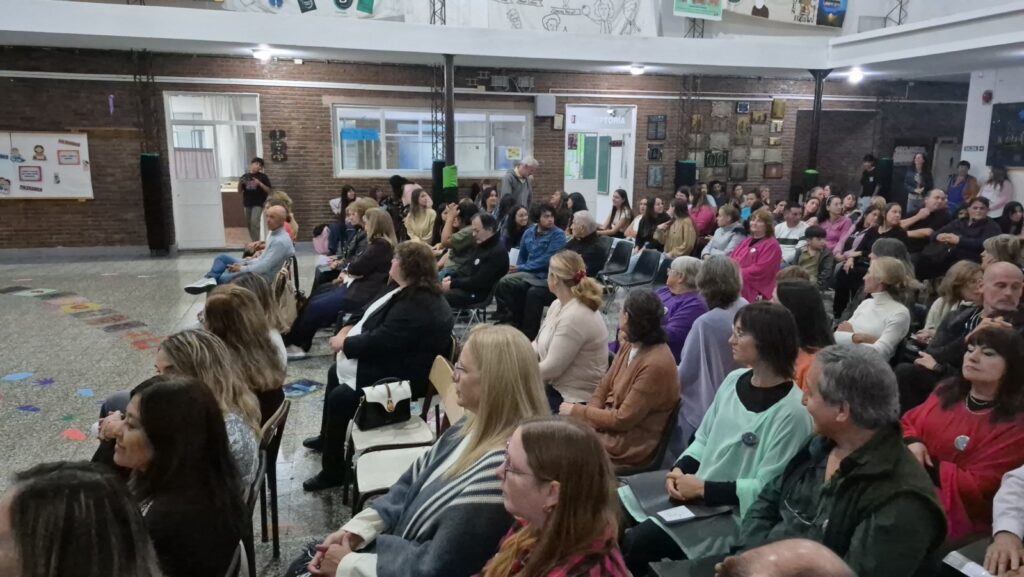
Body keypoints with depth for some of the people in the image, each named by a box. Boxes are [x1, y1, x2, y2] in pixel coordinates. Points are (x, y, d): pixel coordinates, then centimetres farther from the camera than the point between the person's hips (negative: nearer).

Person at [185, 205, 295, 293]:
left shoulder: (281, 241, -24)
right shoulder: (273, 233, 10)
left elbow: (264, 267, -27)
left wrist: (241, 269, -16)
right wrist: (245, 263, 9)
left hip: (262, 276, -11)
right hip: (255, 265, 11)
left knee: (224, 278, -27)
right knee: (222, 258, 6)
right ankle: (210, 280, -19)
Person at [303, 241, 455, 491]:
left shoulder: (416, 307, -29)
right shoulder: (409, 291, 5)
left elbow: (376, 341, -29)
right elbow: (369, 313, 13)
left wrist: (343, 343, -13)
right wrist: (345, 331, -3)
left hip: (402, 377, -12)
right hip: (386, 361, 12)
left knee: (339, 397, -17)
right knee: (335, 372, 21)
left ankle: (334, 470, 2)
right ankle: (326, 437, 40)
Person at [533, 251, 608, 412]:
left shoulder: (575, 317, -25)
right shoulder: (558, 304, 5)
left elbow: (552, 367, -23)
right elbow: (538, 344, 11)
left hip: (574, 398, -8)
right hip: (555, 385, 8)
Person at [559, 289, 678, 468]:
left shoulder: (656, 365, -25)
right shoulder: (629, 346, 2)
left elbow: (622, 420, -21)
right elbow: (603, 388, 9)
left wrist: (577, 411, -12)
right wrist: (584, 417, -9)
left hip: (630, 444, -7)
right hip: (611, 421, 8)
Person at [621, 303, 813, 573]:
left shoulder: (792, 411, -19)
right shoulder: (734, 379, 4)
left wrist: (703, 489, -19)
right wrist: (680, 470, -6)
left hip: (732, 518, -6)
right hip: (695, 500, 7)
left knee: (632, 544, -18)